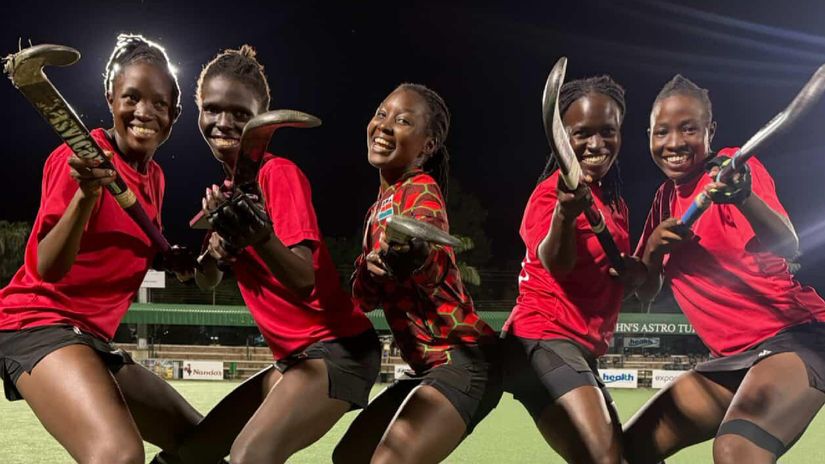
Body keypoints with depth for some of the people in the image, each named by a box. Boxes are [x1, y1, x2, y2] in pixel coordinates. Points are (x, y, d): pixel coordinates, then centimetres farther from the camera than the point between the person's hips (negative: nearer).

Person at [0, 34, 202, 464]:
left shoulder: (155, 177, 11)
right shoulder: (85, 156, -13)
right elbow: (48, 267, -20)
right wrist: (86, 194, -36)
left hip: (94, 336, 9)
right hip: (39, 321, -9)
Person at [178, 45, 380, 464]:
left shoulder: (280, 173, -14)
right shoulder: (230, 184, 10)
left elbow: (304, 280, -24)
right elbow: (206, 281, 6)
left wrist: (259, 232, -42)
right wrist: (218, 250, -15)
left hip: (337, 348, -9)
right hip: (293, 355, 9)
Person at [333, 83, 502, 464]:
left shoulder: (420, 190, -13)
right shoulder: (382, 204, 14)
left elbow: (429, 260, -38)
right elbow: (364, 299, 9)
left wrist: (409, 252, -61)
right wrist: (368, 268, -13)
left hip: (463, 359, -9)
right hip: (430, 363, 9)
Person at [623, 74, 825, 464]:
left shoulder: (734, 167, -9)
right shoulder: (664, 199, 10)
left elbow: (788, 247, -27)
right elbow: (645, 293, 11)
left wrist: (744, 198, -47)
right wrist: (653, 247, -9)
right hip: (732, 357, 8)